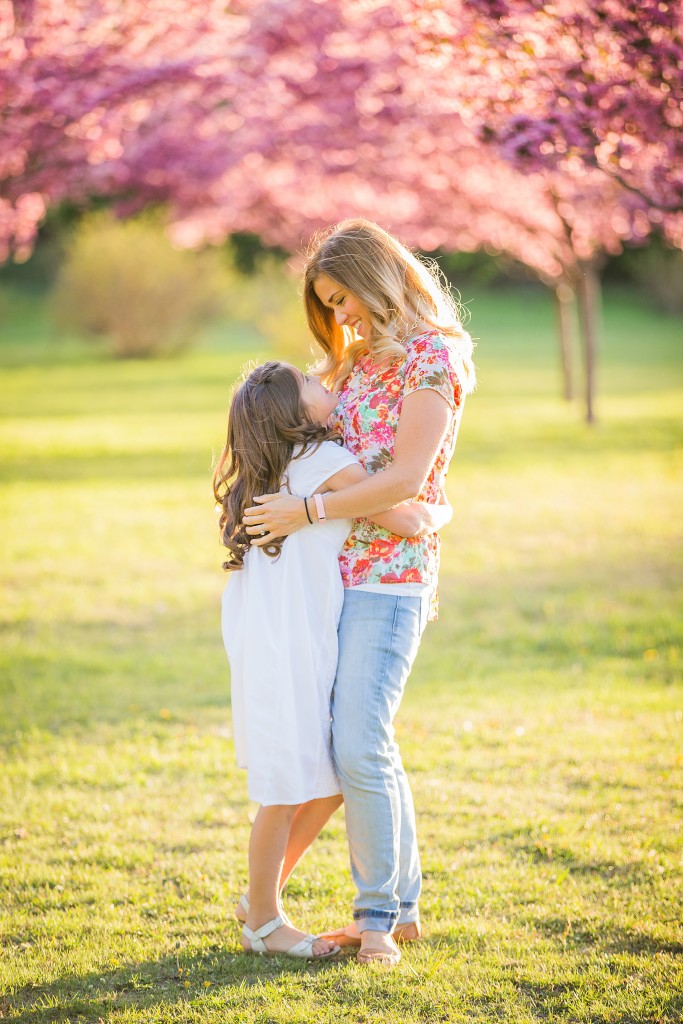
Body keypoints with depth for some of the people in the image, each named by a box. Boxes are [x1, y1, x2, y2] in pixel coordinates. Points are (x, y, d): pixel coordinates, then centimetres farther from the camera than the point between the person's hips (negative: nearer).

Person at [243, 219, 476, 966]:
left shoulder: (432, 356, -8)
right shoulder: (356, 361, 18)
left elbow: (406, 478, -17)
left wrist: (306, 511, -16)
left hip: (390, 576, -8)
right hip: (334, 575, 8)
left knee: (360, 745, -14)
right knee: (355, 744, 7)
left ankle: (379, 912, -4)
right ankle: (399, 905, 16)